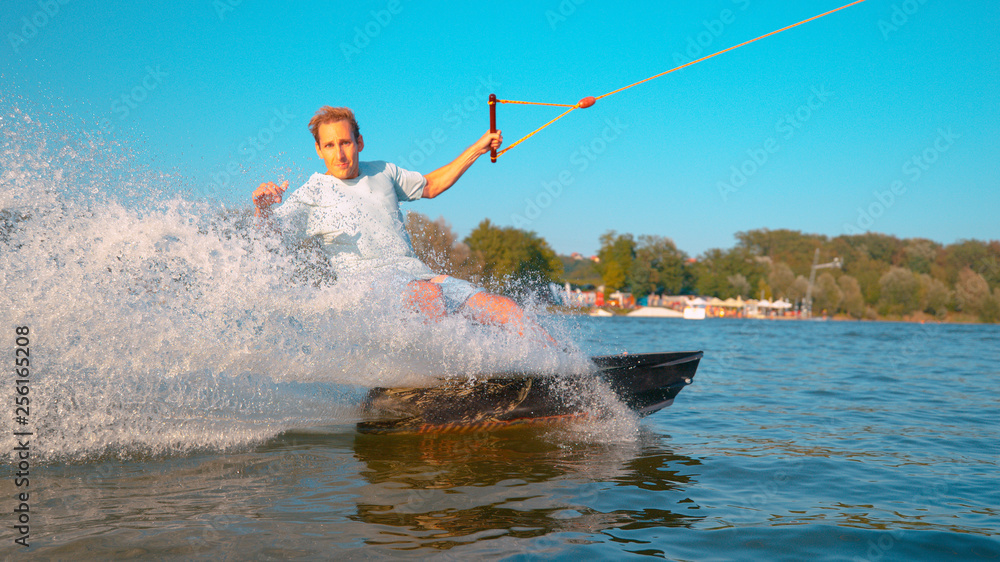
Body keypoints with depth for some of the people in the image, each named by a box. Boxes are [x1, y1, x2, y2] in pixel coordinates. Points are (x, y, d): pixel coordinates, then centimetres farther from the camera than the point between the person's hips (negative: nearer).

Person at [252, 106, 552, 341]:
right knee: (428, 292, -40)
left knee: (506, 309, -9)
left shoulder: (382, 173, 17)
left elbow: (430, 186, 32)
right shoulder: (312, 195, 1)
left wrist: (477, 149, 29)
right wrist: (262, 207, -36)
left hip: (417, 274, 5)